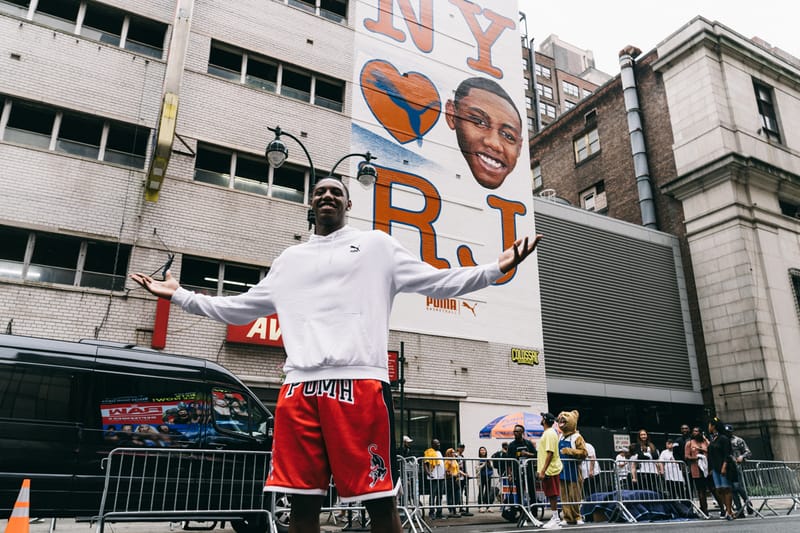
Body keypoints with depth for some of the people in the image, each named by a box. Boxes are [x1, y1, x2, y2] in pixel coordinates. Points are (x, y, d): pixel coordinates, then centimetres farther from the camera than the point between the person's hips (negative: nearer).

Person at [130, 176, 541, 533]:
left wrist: (497, 268, -4)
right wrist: (179, 295, 28)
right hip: (299, 385, 4)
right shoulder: (289, 259, 25)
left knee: (379, 500, -2)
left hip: (360, 380, -3)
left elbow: (438, 282, 9)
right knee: (302, 500, 6)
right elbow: (240, 308, 31)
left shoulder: (376, 244, 14)